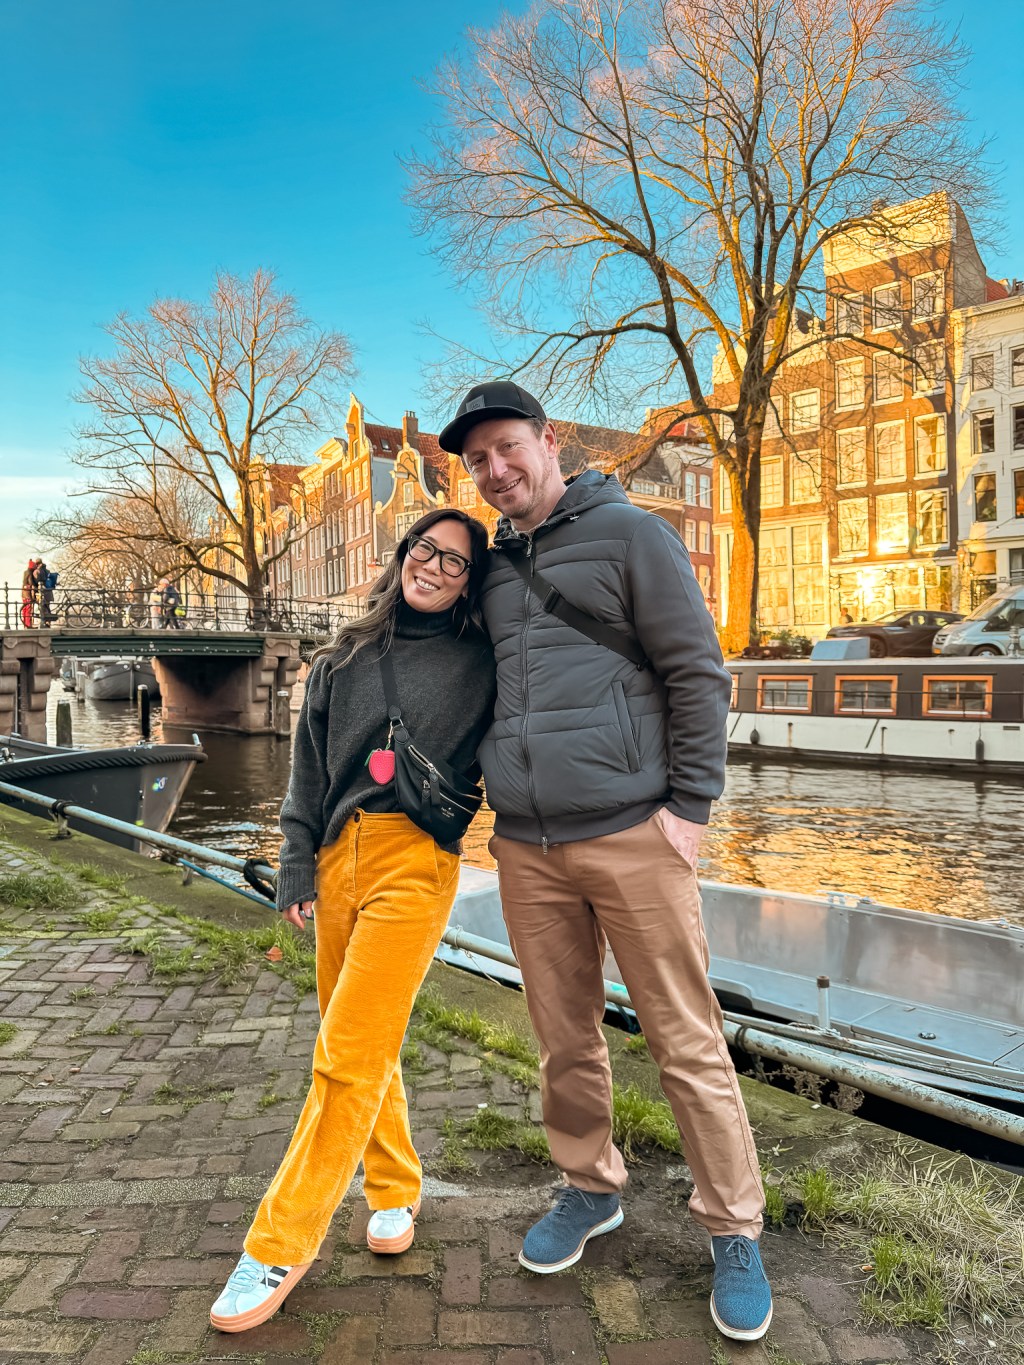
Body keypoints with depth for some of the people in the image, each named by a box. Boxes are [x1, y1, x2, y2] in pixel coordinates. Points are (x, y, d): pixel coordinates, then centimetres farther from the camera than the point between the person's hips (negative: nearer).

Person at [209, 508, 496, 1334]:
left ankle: (280, 1248, 9)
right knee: (364, 1047, 12)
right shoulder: (344, 659, 13)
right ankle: (395, 1188, 33)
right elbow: (310, 768, 12)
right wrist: (297, 870, 8)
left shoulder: (479, 663, 4)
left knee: (349, 1056, -5)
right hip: (339, 859, 4)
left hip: (416, 863, -4)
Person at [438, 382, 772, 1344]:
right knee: (565, 1040, 14)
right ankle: (590, 1191, 36)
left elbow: (697, 674, -4)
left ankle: (733, 1231, 23)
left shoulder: (628, 535, 0)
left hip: (630, 834, -5)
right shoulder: (492, 570, 16)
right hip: (526, 851, 5)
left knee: (686, 1043, 4)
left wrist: (689, 806, -9)